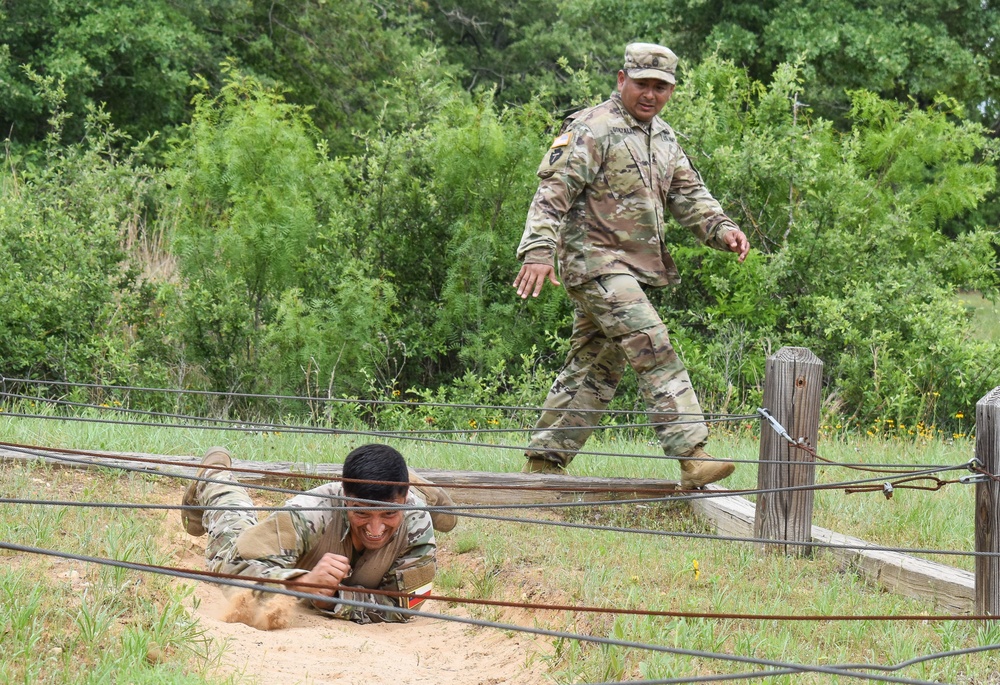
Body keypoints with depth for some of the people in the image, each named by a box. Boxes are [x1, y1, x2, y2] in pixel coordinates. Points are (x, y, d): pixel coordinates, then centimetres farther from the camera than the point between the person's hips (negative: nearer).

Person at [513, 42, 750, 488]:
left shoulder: (664, 138, 17)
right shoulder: (593, 130, -10)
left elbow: (689, 195, 16)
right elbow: (554, 191, -17)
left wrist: (721, 229, -3)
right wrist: (539, 250, -28)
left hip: (635, 267, 9)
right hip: (596, 262, -9)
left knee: (596, 368, 12)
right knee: (655, 353, -18)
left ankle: (544, 464, 19)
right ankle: (692, 458, -23)